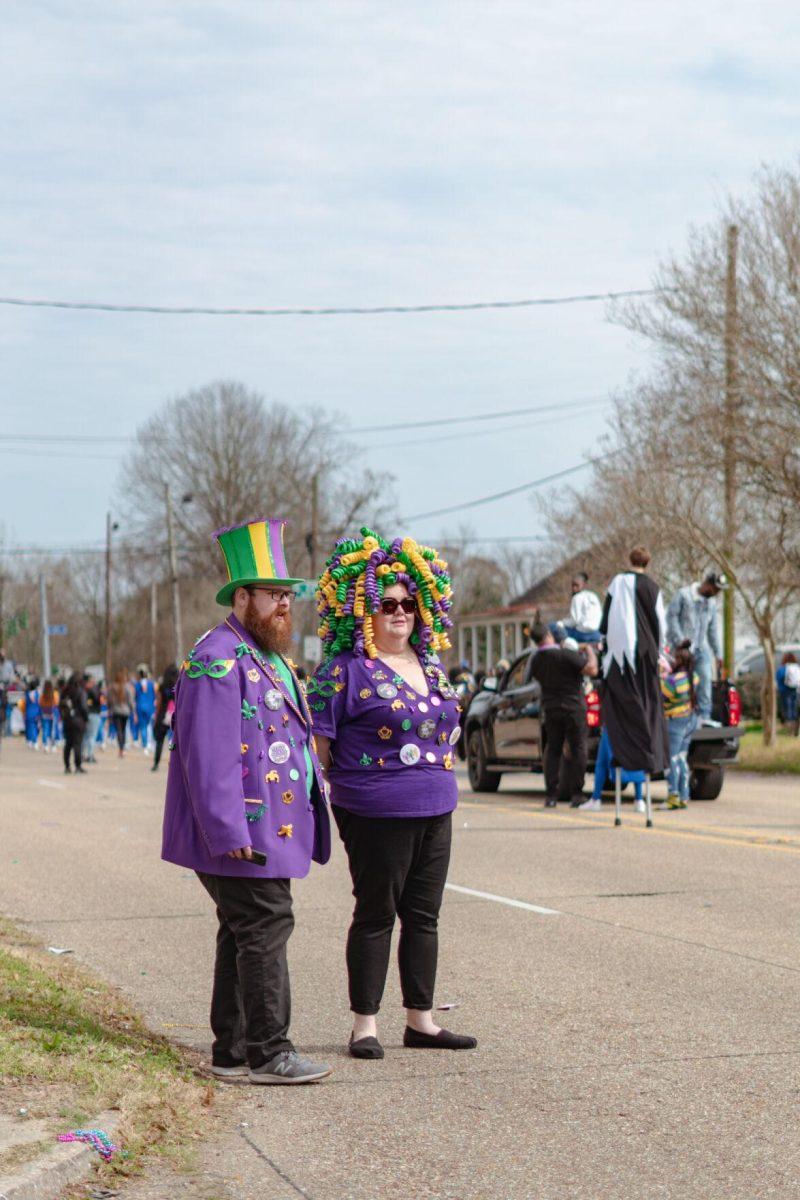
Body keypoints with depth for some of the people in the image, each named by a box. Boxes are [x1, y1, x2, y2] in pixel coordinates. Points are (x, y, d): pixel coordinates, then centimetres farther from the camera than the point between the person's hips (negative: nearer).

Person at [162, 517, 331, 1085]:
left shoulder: (273, 659, 19)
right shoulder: (218, 660, -15)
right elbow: (209, 757, -22)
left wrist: (314, 801, 21)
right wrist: (229, 834, -25)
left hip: (273, 831, 10)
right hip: (242, 836, -10)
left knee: (245, 934, 13)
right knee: (266, 930, -10)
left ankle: (232, 1053, 19)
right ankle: (269, 1053, -5)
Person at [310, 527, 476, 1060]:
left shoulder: (431, 666, 13)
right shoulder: (346, 670, -9)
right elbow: (316, 740, -9)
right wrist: (332, 789, -12)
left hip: (435, 812, 7)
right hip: (376, 815, -7)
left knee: (424, 915, 11)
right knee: (375, 915, 0)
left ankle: (421, 1019, 19)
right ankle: (365, 1023, 9)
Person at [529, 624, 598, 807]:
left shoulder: (536, 661, 1)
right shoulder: (566, 655, -17)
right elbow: (592, 669, -21)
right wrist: (589, 651, -4)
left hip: (551, 709, 5)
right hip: (573, 708, -5)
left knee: (552, 750, 11)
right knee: (577, 750, 2)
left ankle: (550, 795, 5)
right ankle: (576, 794, -2)